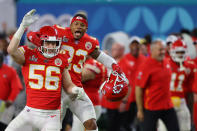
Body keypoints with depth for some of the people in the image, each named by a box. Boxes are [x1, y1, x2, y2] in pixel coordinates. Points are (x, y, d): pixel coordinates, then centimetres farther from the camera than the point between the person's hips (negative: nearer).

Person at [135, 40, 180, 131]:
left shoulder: (166, 63, 6)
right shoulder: (145, 66, -17)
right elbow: (138, 89, -15)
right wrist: (140, 110, -13)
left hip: (167, 106, 7)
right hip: (151, 108, -7)